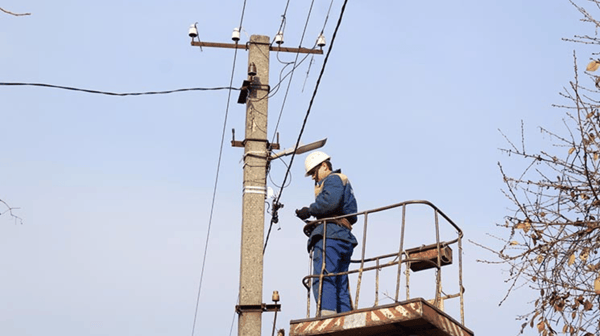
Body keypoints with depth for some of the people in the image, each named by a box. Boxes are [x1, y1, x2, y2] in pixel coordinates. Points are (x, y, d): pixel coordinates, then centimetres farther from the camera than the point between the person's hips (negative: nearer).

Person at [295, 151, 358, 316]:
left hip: (329, 236, -10)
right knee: (340, 284, 6)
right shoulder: (345, 182, 32)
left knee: (323, 279, -18)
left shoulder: (333, 179, 3)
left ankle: (327, 316, -31)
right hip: (344, 237, 10)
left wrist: (309, 210, -7)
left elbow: (330, 201, -19)